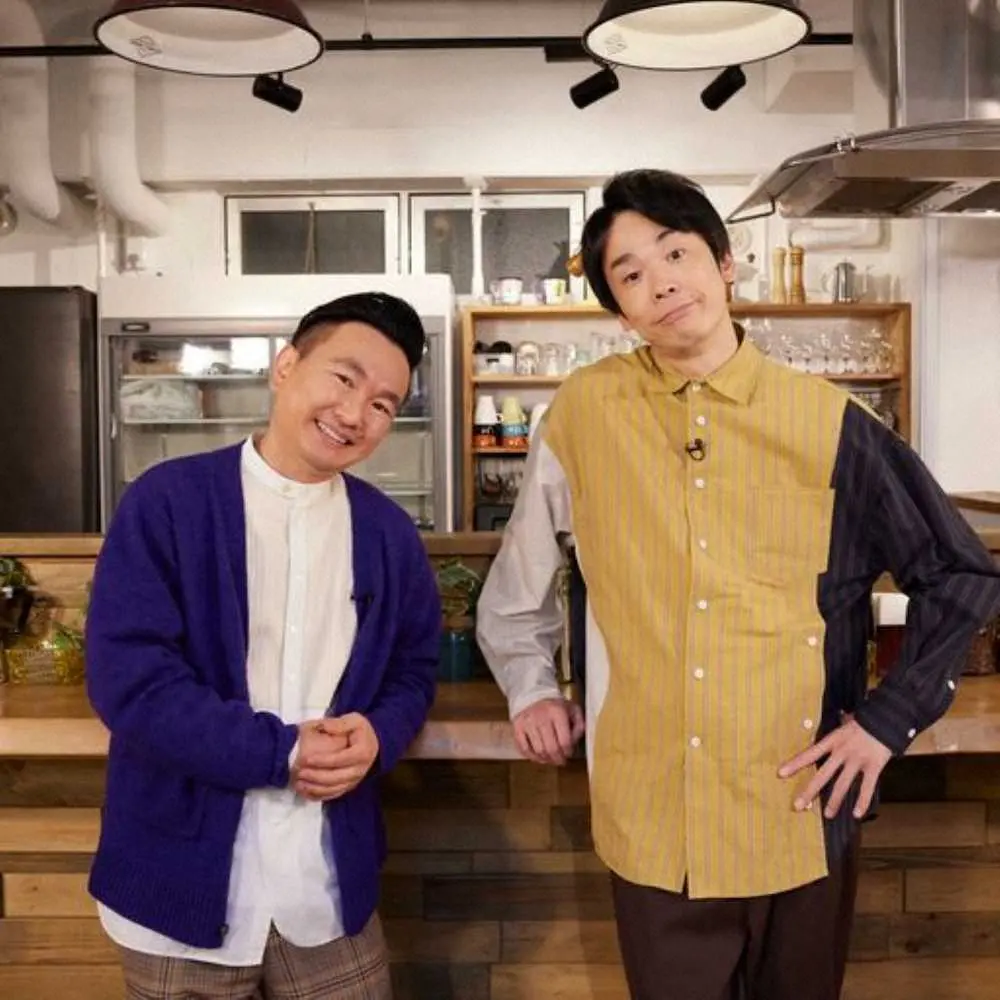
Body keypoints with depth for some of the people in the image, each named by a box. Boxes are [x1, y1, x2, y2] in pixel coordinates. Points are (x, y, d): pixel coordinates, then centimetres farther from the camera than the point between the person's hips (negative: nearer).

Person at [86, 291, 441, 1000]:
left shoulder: (390, 533, 4)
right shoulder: (167, 501, -9)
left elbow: (415, 668, 10)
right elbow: (127, 677, -15)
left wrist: (377, 736, -11)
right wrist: (283, 751, -18)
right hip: (185, 881, -3)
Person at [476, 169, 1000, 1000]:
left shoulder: (828, 423, -6)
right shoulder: (584, 412, -4)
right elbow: (519, 580, 13)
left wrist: (890, 717, -3)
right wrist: (532, 688, 6)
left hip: (801, 820, 1)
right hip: (653, 829, 0)